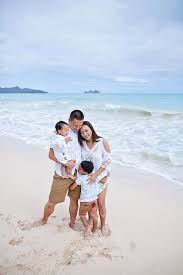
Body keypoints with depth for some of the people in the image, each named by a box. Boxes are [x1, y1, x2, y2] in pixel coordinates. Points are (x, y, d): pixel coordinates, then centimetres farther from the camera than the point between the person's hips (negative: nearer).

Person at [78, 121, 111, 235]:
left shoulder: (102, 142, -18)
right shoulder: (81, 143, -8)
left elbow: (107, 160, -16)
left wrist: (96, 174, -20)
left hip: (101, 176, -3)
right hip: (87, 176, 3)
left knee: (101, 202, 5)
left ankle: (103, 225, 28)